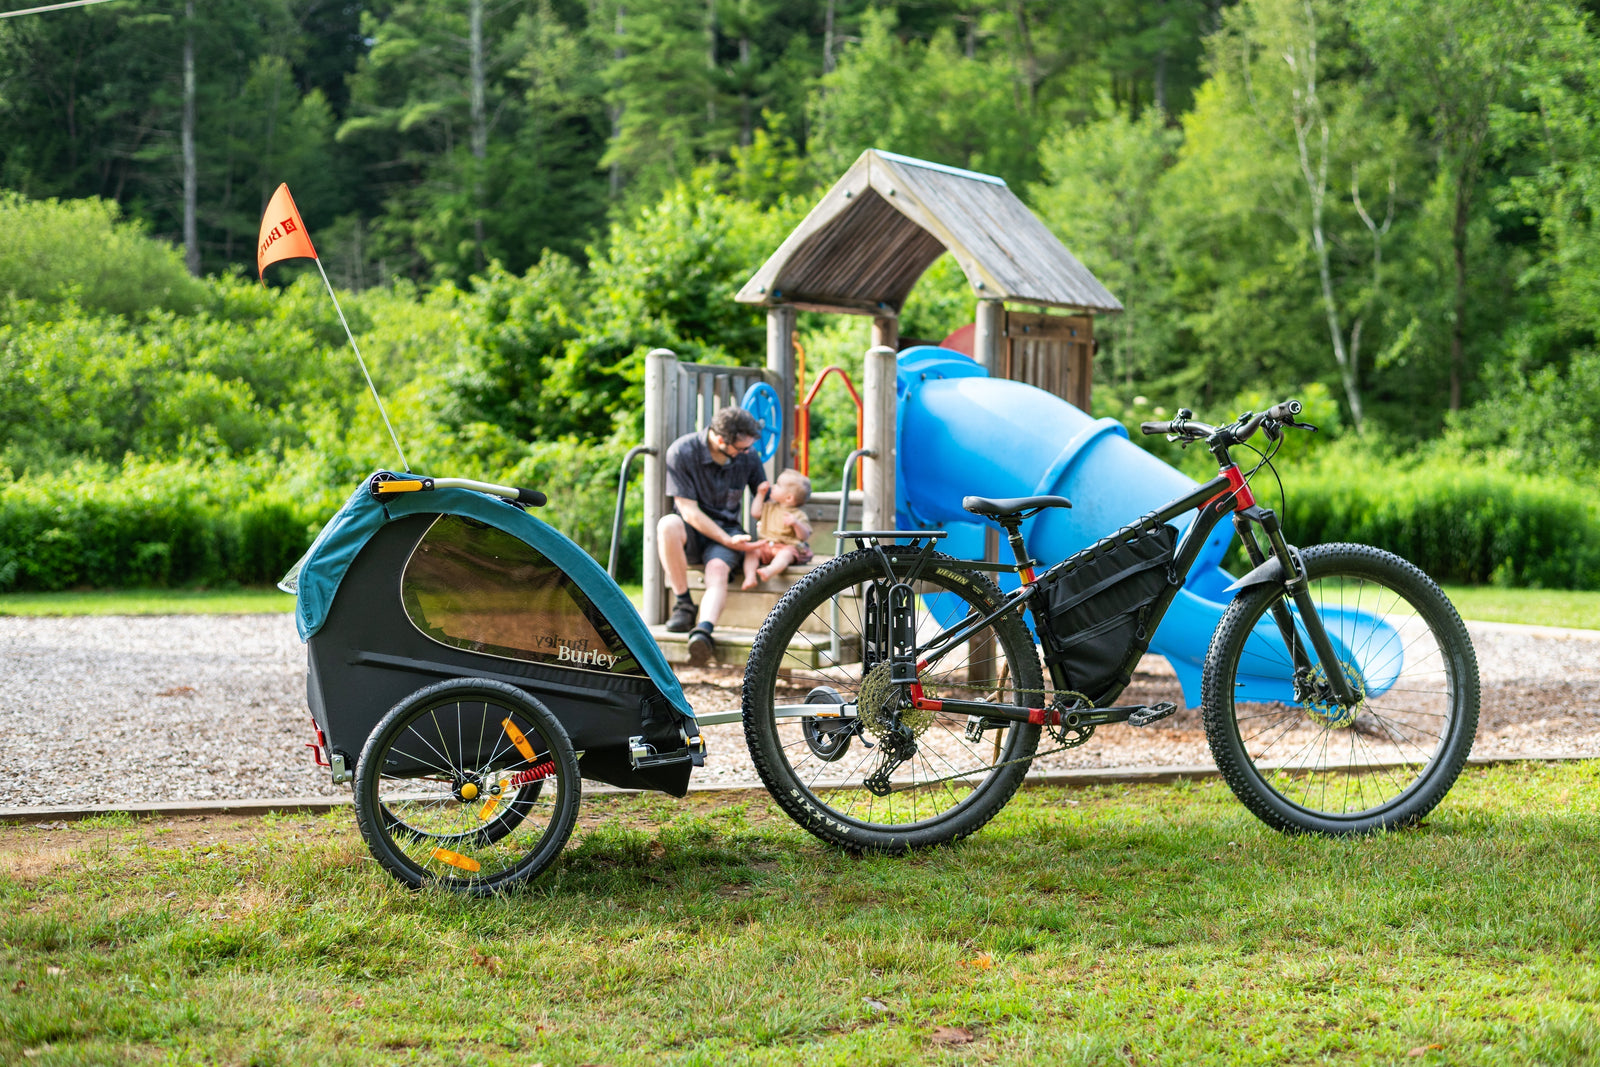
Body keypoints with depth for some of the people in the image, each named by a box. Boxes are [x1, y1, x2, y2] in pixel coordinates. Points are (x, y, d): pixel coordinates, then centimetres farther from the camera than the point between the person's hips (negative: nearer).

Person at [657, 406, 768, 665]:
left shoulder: (748, 458, -2)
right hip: (692, 532, -1)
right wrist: (729, 541, -20)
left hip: (727, 531, 1)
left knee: (718, 569, -33)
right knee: (668, 524, -37)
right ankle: (683, 605, -25)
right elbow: (689, 511, -14)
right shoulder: (682, 452, -14)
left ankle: (704, 630, -59)